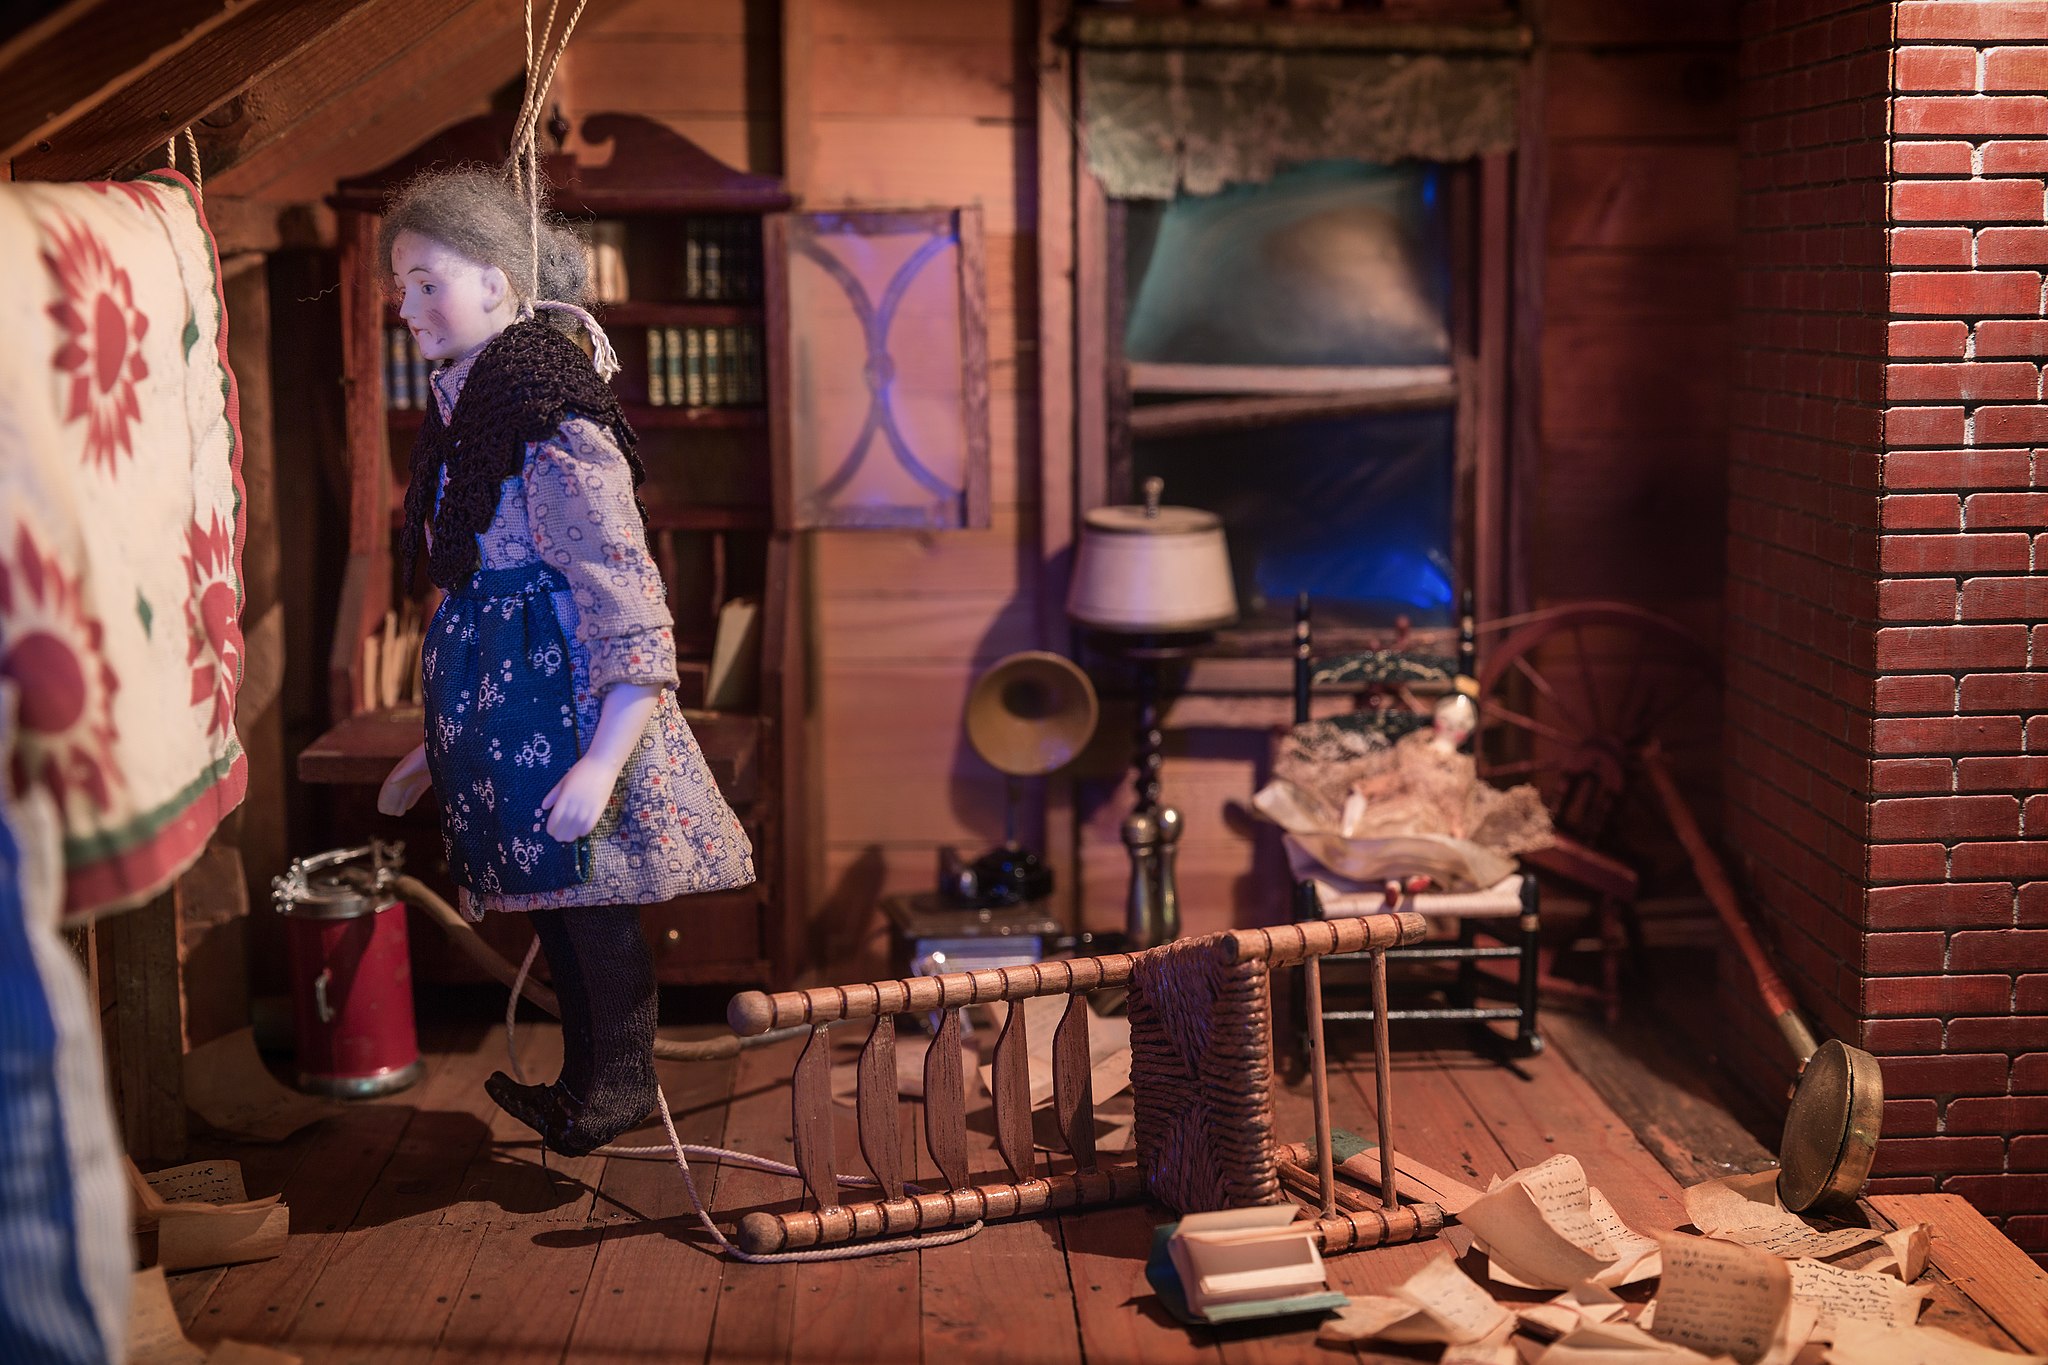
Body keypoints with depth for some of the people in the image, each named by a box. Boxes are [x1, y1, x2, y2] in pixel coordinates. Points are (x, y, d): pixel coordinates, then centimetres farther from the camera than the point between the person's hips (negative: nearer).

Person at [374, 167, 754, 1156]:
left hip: (567, 704, -8)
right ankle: (584, 1077, 31)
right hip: (492, 714, 8)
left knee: (589, 909, 2)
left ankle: (619, 1087, 19)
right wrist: (436, 742, 20)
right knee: (553, 913, 17)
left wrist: (603, 761, -28)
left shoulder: (556, 429, -18)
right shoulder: (458, 413, 10)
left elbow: (628, 611, -22)